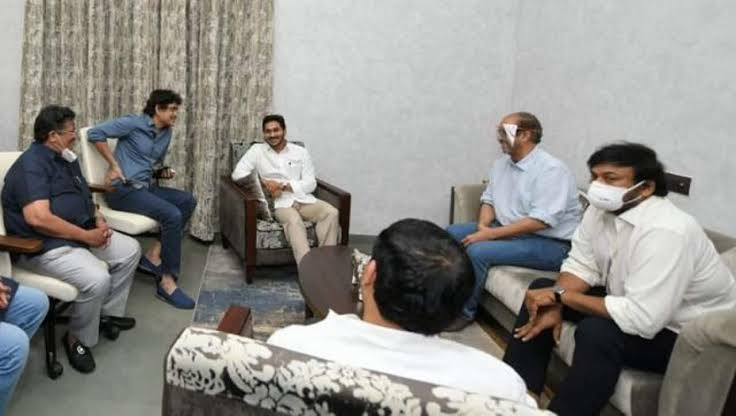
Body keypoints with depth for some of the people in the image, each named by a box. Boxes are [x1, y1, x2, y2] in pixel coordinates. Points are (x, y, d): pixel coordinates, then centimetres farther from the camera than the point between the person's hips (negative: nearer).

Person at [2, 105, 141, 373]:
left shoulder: (66, 158, 11)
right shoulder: (31, 165, -19)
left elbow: (82, 196, 22)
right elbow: (38, 218, -31)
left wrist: (99, 220, 1)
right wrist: (87, 236, -23)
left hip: (82, 234, 10)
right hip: (45, 246, -10)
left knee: (130, 250, 7)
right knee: (97, 279, -30)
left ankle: (109, 313, 18)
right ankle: (78, 339, -3)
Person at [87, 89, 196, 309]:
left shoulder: (166, 133, 14)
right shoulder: (134, 123, -8)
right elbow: (94, 133, -13)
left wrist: (164, 172, 5)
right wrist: (114, 164, -13)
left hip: (145, 186, 8)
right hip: (122, 188, -8)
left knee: (188, 201, -10)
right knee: (172, 215, -26)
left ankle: (154, 254, -10)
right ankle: (166, 282, -22)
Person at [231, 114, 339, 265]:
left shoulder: (301, 152, 11)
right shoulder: (257, 150, 10)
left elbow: (311, 184, 3)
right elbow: (237, 173, 1)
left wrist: (282, 186, -11)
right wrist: (264, 183, -13)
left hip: (303, 199, 3)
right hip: (279, 202, -2)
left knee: (331, 212, -26)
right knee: (294, 220, -37)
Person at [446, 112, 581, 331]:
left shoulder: (551, 170, -20)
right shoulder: (502, 164, 6)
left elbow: (540, 221, -27)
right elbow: (489, 199, 13)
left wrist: (490, 234, -27)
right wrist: (483, 225, -11)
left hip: (550, 243, -9)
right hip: (508, 230, 9)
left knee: (477, 252, -26)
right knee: (452, 234, 1)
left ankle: (464, 311, -7)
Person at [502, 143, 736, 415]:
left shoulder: (665, 232, -33)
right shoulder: (600, 209, -9)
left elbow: (642, 320, -37)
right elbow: (581, 264, 0)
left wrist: (561, 296, -28)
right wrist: (554, 304, -20)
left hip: (686, 334, -8)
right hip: (631, 303, 9)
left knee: (597, 332, -34)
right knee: (541, 290, 2)